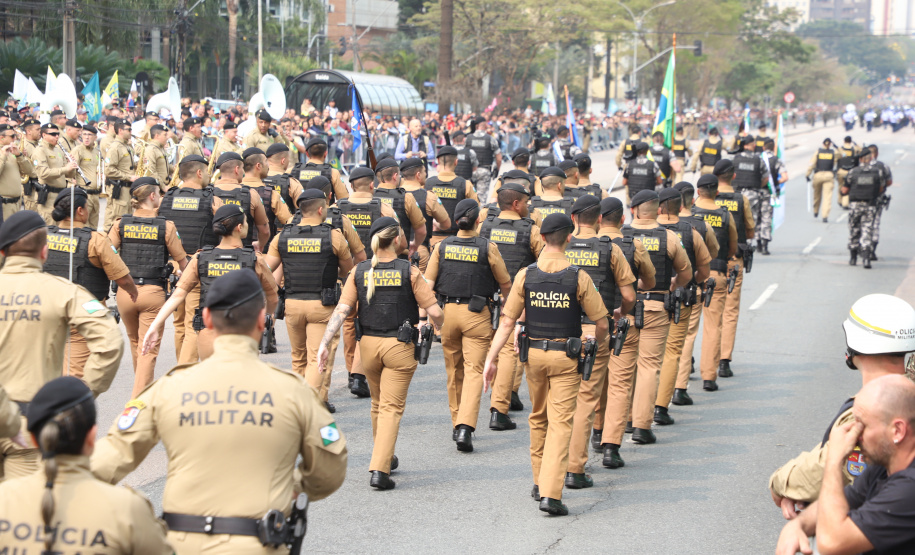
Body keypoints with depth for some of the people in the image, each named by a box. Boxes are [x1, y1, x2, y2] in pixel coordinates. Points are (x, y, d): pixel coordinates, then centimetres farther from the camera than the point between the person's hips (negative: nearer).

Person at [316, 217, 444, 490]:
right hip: (399, 345, -4)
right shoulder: (409, 272, -9)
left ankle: (384, 459, 36)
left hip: (368, 344, 4)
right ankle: (379, 469, -11)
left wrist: (325, 343, -9)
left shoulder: (359, 271, 0)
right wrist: (440, 328, 12)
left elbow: (342, 309, -8)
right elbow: (435, 312, -10)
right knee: (392, 407, 0)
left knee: (378, 403, 22)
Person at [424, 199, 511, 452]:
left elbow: (427, 283, -2)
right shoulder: (488, 248, -6)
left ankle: (457, 424, 26)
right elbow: (504, 283, 5)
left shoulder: (442, 246, 1)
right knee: (474, 370, -4)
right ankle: (465, 427, -19)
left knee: (454, 371, 17)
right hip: (477, 315, -3)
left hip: (448, 311, 3)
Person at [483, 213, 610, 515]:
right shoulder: (579, 277, -10)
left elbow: (507, 322, -6)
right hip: (566, 357, -3)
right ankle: (551, 493, -13)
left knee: (539, 418, 21)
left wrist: (491, 359, -2)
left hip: (534, 354, 3)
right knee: (560, 423, -2)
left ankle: (540, 483, 30)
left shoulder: (525, 275, -5)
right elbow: (602, 323, -5)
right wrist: (596, 342, 17)